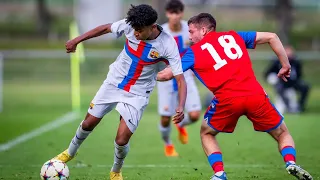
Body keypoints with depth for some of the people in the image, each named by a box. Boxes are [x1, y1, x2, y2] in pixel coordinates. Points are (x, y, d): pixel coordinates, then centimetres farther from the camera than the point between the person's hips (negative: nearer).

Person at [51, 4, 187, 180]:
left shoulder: (168, 45, -27)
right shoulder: (130, 25, -20)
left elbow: (180, 79, -25)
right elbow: (105, 28, -1)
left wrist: (181, 107, -40)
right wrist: (76, 40, 1)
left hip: (137, 93, -3)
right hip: (113, 82, 3)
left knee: (122, 140, -10)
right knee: (88, 123, 11)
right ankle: (70, 153, 42)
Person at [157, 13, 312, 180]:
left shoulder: (194, 51, 14)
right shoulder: (234, 36, 21)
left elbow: (167, 74, 14)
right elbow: (271, 37, 19)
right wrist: (285, 65, 25)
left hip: (227, 100, -2)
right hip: (255, 94, 2)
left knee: (207, 133, 26)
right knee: (282, 133, 20)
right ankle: (291, 163, -9)